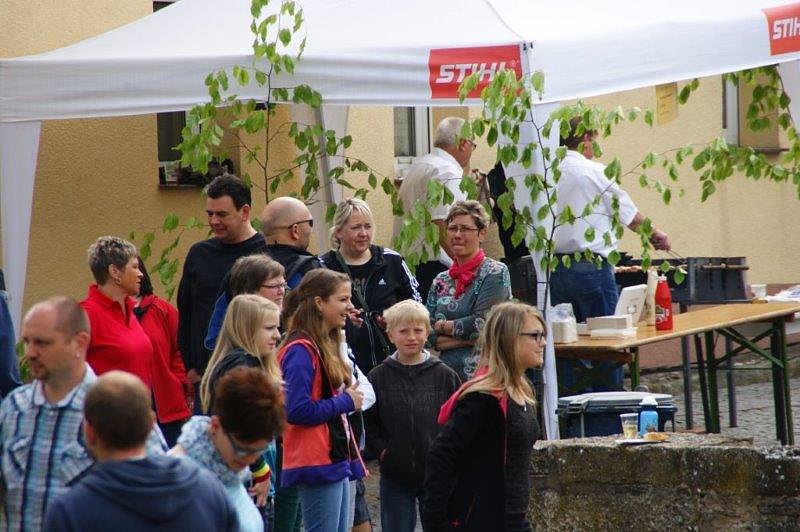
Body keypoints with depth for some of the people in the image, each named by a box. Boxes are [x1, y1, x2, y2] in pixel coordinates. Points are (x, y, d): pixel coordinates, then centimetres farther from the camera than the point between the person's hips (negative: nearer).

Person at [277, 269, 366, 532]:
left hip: (337, 459, 10)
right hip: (318, 462, -10)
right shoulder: (301, 350, -15)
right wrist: (345, 402, -12)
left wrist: (350, 398, 6)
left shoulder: (327, 345, 16)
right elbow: (297, 411, -22)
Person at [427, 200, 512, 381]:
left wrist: (443, 326, -1)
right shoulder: (441, 281, 12)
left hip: (484, 372, -4)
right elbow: (430, 338, 4)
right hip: (447, 372, 4)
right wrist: (471, 338, -10)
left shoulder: (496, 273, -4)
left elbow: (481, 323, -13)